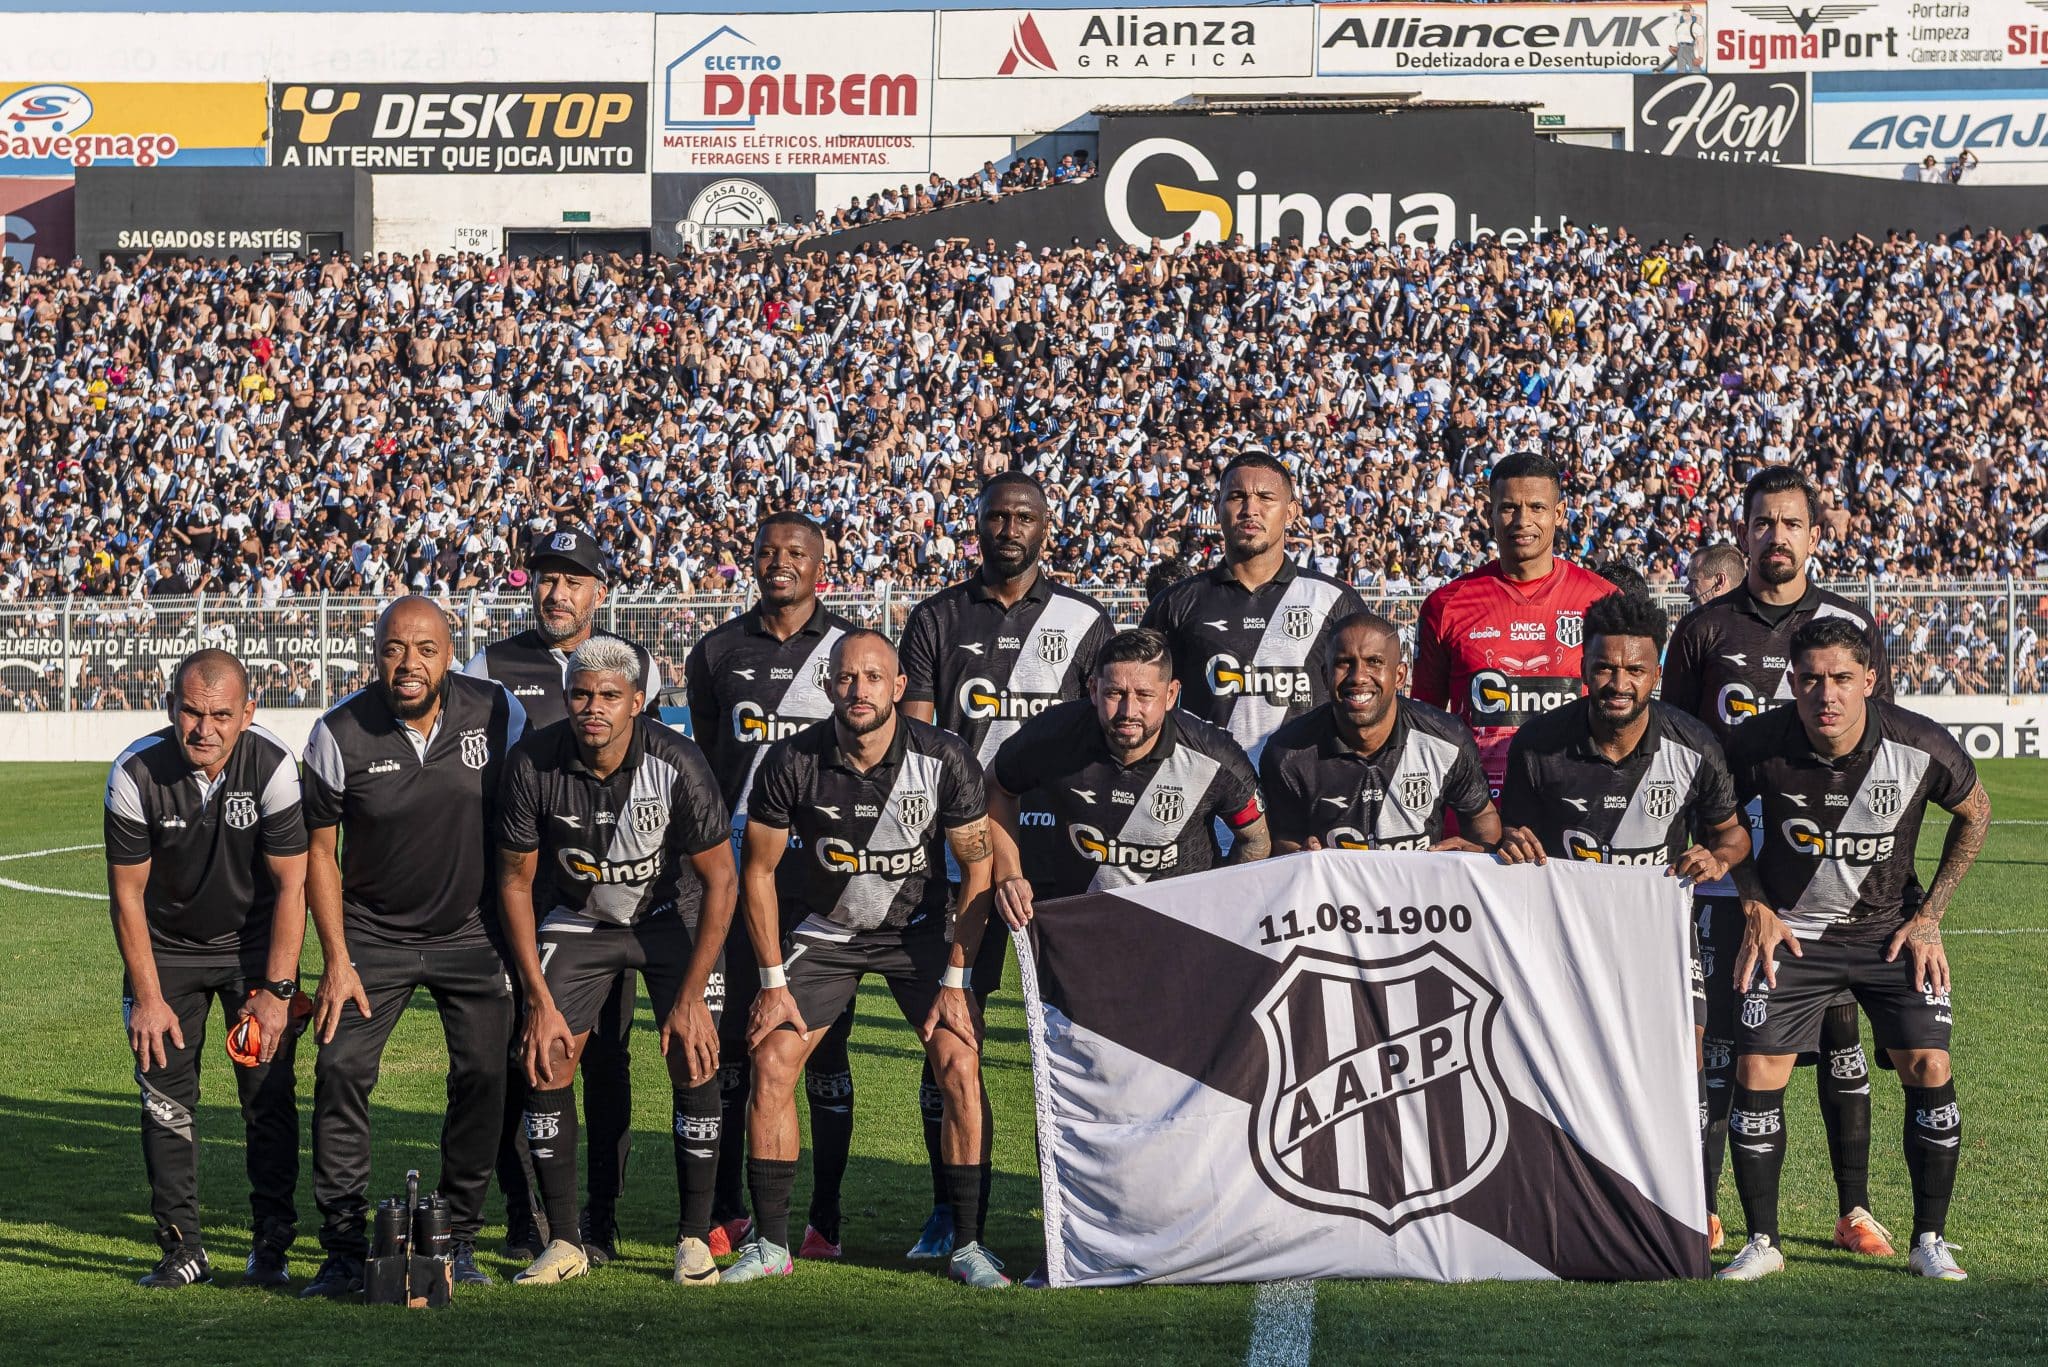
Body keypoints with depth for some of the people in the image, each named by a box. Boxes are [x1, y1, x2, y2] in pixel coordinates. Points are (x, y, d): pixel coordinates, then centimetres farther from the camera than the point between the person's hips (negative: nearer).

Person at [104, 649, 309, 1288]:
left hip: (253, 943, -1)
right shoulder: (136, 773, -22)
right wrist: (148, 997, -12)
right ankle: (182, 1248, 7)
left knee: (270, 1097, -6)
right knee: (166, 1100, -2)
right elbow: (127, 894, -11)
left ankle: (271, 1245, 5)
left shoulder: (273, 767, -23)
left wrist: (276, 991, -17)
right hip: (167, 948, 1)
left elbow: (292, 886, -15)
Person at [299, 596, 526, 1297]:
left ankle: (459, 1238, 11)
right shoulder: (340, 732, -14)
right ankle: (344, 1251, -4)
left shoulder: (497, 712, -12)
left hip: (473, 931, 1)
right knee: (341, 1073, -11)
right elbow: (319, 850, -3)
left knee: (482, 1077, -4)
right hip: (374, 932, -1)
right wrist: (337, 962, -8)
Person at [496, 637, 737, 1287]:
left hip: (673, 915, -2)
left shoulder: (676, 764, -29)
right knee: (544, 1064, -9)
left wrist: (691, 997, -19)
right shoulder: (533, 763, -23)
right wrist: (539, 1001, -12)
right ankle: (564, 1243, 4)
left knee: (694, 1065, -13)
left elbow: (721, 880, -18)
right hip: (578, 918, 2)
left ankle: (694, 1239, 2)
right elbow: (516, 881, -10)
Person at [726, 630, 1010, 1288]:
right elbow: (758, 869, -7)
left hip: (918, 927, -1)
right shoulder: (792, 763, -20)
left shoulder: (945, 759, -20)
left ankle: (967, 1245, -5)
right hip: (823, 930, 1)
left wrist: (955, 981, -13)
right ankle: (770, 1244, 2)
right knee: (771, 1066, -10)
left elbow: (977, 871, -10)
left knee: (960, 1067, -15)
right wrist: (773, 981, -8)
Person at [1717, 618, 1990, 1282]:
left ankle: (1930, 1240, 6)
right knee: (1756, 1073, -10)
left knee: (1930, 1069, -10)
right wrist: (1756, 908, -3)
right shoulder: (1759, 746, -19)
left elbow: (1975, 813, 2)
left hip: (1891, 930, 0)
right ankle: (1762, 1242, 5)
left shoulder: (1922, 747, -19)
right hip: (1790, 931, 0)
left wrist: (1928, 916, -1)